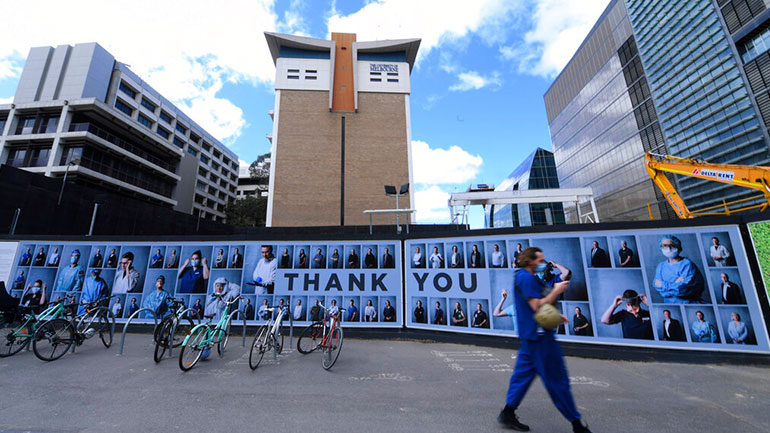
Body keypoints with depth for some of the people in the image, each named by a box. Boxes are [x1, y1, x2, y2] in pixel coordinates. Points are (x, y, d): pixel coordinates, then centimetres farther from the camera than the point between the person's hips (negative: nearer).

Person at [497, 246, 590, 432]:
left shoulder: (521, 276, 15)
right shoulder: (527, 278, -17)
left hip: (530, 335, 10)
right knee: (557, 379, 3)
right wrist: (557, 291, -14)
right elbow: (537, 306, -22)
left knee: (524, 372, 14)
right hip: (539, 335, -10)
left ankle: (508, 413, 20)